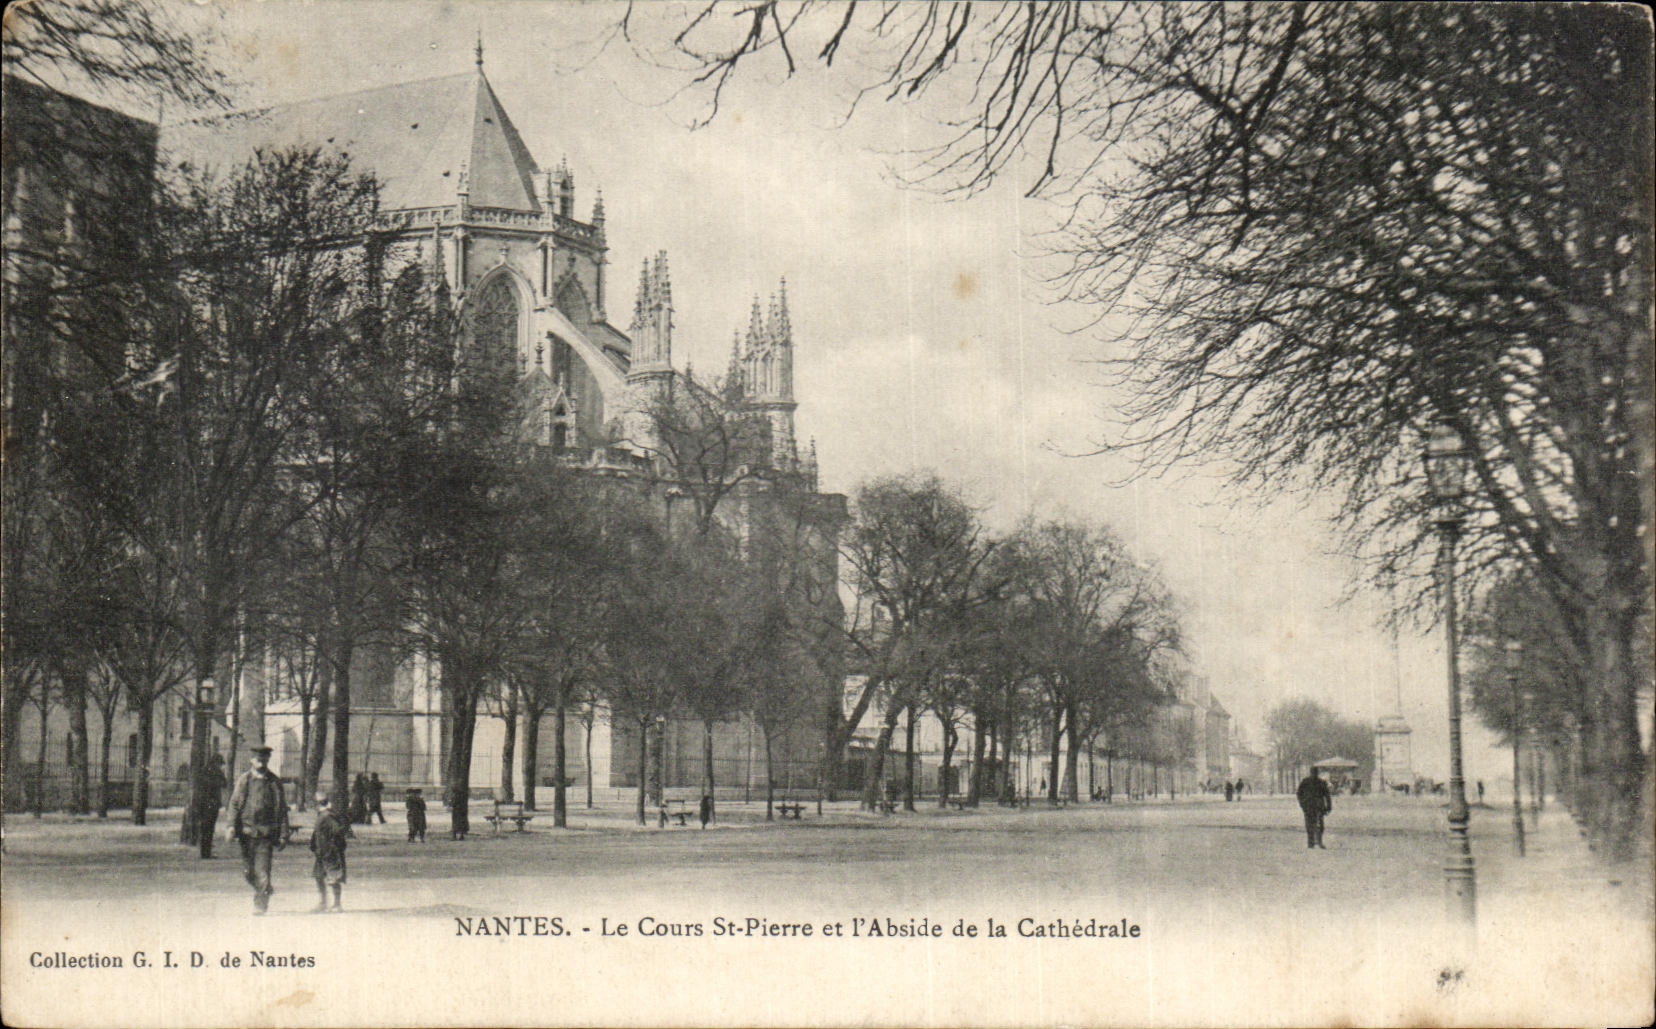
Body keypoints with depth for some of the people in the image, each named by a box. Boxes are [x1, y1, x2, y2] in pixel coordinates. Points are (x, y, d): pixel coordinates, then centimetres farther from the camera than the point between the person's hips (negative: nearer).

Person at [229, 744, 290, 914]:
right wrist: (232, 825, -7)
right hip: (247, 829, 2)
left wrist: (283, 834, 1)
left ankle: (260, 903, -2)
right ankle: (266, 891, 29)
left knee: (262, 870, -8)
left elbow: (282, 809, 6)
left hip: (266, 831, -2)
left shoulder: (274, 782, 4)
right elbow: (234, 803, 5)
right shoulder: (244, 780, 6)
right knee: (247, 871, 5)